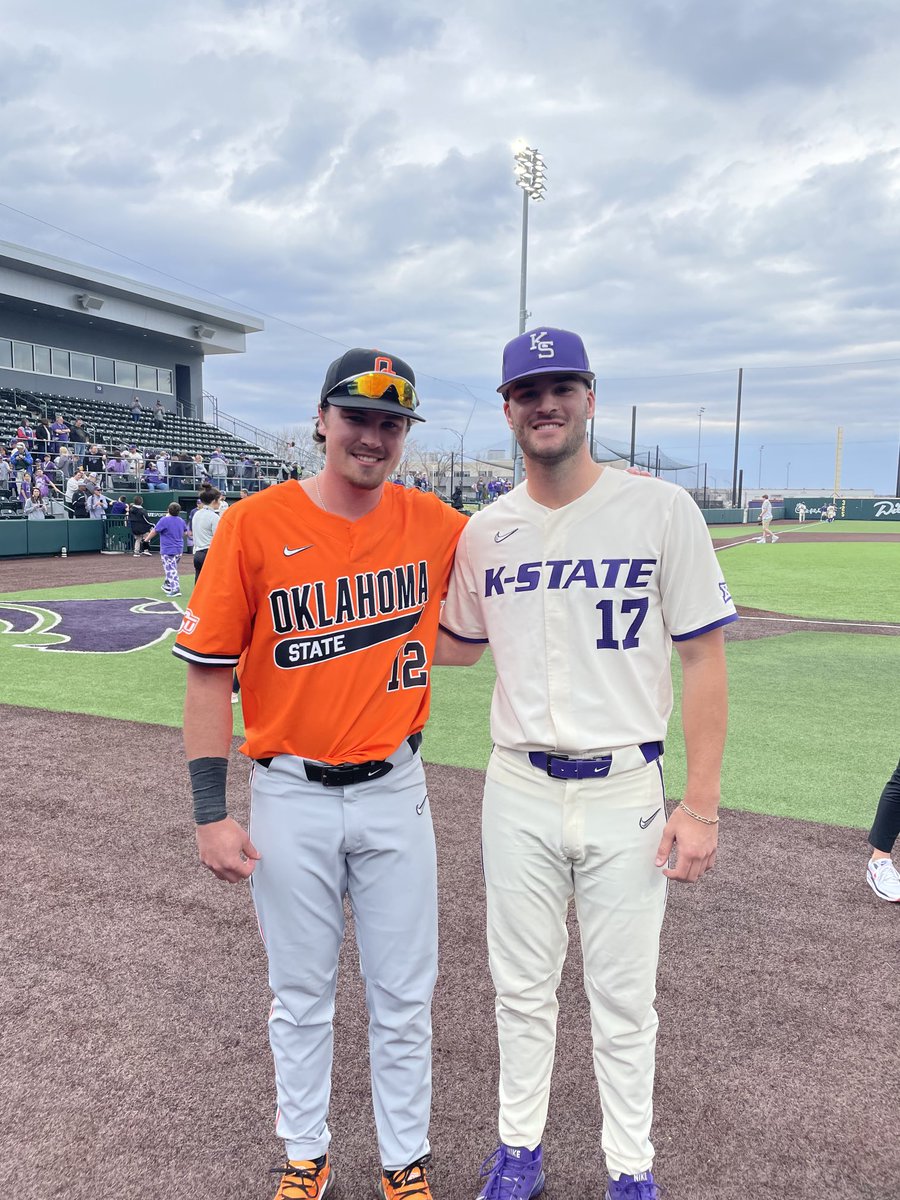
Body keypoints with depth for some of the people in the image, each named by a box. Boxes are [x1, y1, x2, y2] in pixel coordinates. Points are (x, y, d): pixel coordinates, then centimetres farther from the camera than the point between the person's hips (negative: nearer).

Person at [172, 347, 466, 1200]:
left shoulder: (435, 524, -1)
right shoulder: (254, 524, -9)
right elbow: (209, 672, -7)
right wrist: (211, 812, -10)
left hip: (394, 792, 2)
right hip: (290, 799, -1)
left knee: (402, 998, 14)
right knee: (300, 994, 16)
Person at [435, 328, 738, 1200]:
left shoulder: (662, 510, -7)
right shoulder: (484, 530, 3)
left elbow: (703, 657, -7)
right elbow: (456, 647, 16)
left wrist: (700, 805, -10)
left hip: (625, 792, -2)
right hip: (518, 791, 3)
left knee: (623, 998, 13)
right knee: (522, 988, 17)